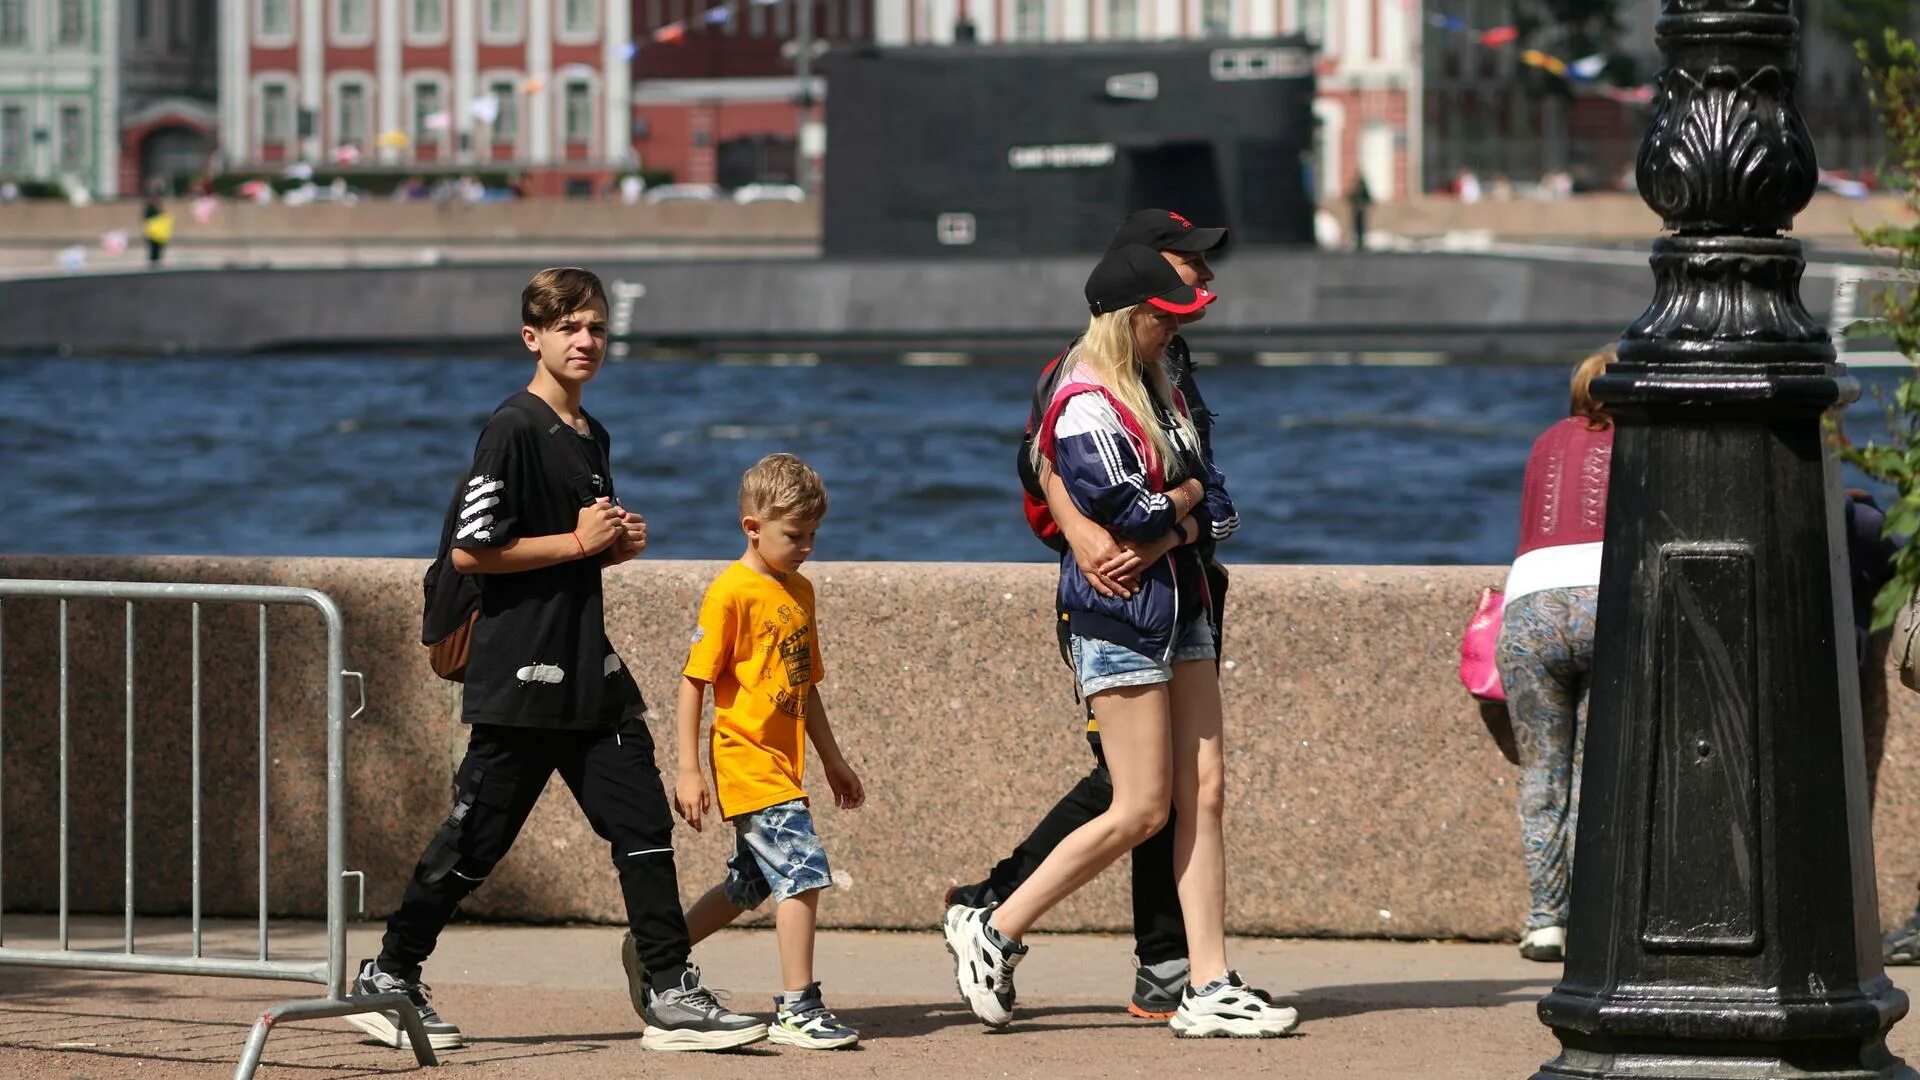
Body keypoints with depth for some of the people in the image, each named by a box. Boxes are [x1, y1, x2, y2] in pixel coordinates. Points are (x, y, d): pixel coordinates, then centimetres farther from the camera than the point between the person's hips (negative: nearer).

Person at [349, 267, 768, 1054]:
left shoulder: (591, 439, 15)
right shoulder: (513, 430, -12)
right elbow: (470, 549, -18)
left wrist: (619, 546, 6)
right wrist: (577, 543, -14)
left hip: (589, 676, 8)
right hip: (520, 680, -8)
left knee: (643, 825, 1)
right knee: (475, 840, -1)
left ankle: (672, 995, 3)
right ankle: (388, 980, 12)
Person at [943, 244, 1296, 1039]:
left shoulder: (1161, 393, 15)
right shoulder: (1086, 406, -13)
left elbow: (1218, 506, 10)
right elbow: (1130, 512, -21)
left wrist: (1173, 528, -10)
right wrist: (1187, 494, -3)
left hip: (1178, 608, 9)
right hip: (1118, 619, -9)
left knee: (1204, 793, 2)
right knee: (1142, 809, -8)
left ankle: (1209, 989, 2)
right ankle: (992, 932, 2)